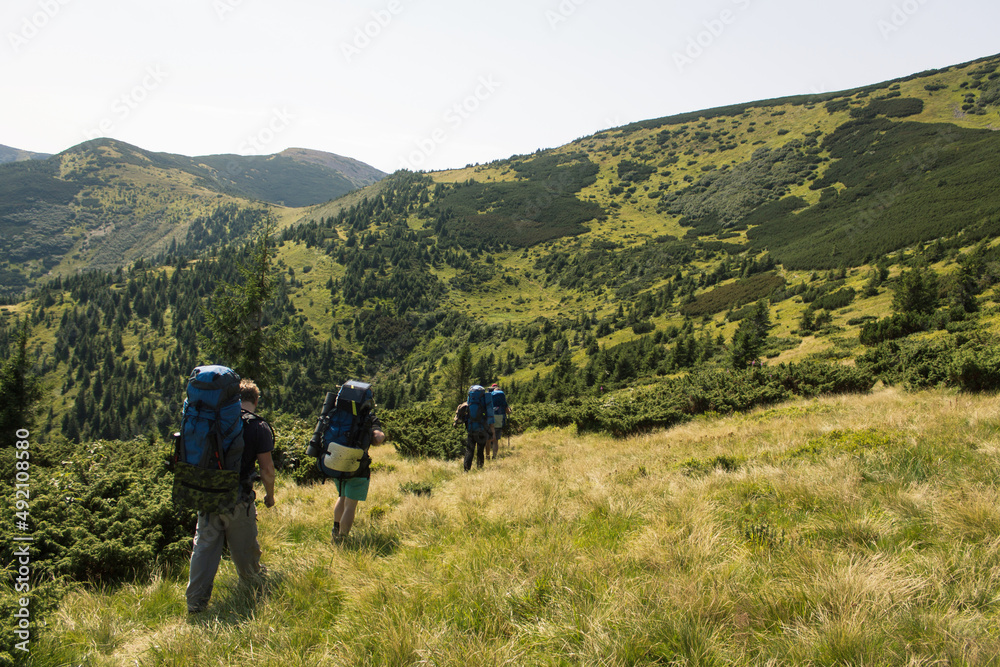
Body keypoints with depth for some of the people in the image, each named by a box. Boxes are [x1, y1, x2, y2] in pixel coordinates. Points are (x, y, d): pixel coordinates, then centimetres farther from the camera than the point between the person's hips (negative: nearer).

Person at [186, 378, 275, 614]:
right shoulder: (258, 427, -10)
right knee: (244, 546, 17)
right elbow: (267, 469, -9)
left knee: (204, 546, 11)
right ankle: (252, 580, 40)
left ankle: (195, 601, 13)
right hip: (237, 499, -3)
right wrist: (269, 495, 8)